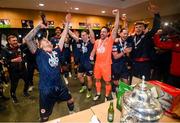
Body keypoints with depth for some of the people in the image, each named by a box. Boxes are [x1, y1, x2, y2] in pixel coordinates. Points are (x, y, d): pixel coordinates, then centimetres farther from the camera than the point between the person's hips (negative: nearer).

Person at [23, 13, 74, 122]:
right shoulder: (39, 53, -7)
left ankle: (72, 114, 58)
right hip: (46, 89, -4)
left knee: (70, 100, 27)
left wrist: (67, 23, 9)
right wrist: (39, 27, -12)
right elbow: (27, 39, -19)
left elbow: (63, 38, 6)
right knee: (45, 115, 16)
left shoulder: (56, 52, 3)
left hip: (60, 85, 5)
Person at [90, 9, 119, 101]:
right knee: (97, 79, 17)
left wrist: (117, 14, -17)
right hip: (97, 64, 5)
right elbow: (94, 50, 18)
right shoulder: (97, 41, 9)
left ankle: (107, 96, 30)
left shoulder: (110, 40, -5)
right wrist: (91, 56, -2)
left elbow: (116, 28, -14)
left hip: (106, 64, -5)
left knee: (107, 81, 7)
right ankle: (98, 94, 37)